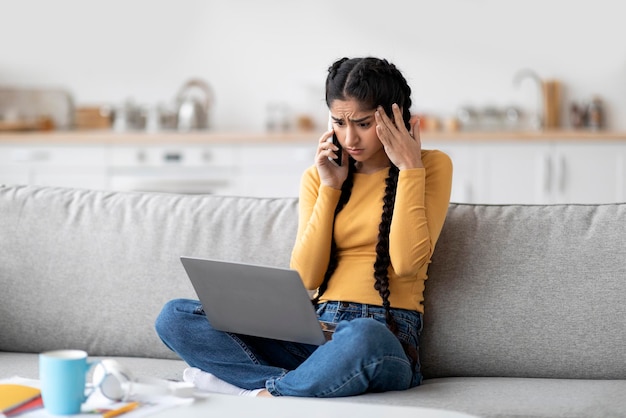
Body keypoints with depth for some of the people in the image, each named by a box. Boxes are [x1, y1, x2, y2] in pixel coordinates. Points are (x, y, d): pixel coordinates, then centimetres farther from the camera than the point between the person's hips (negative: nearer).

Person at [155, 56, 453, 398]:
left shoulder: (432, 166, 3)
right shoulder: (317, 177, 14)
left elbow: (407, 263, -13)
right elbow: (306, 277, 2)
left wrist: (410, 169, -8)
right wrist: (330, 188, -1)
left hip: (388, 335, -5)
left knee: (362, 337, -44)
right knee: (174, 316, -12)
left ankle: (260, 392, -22)